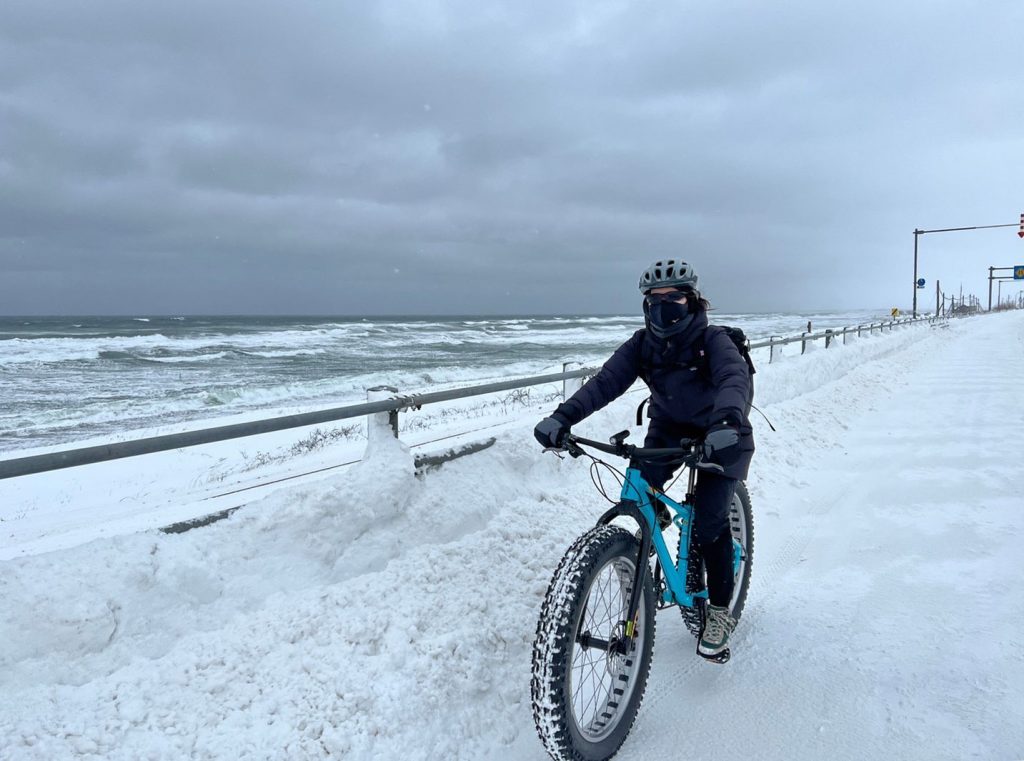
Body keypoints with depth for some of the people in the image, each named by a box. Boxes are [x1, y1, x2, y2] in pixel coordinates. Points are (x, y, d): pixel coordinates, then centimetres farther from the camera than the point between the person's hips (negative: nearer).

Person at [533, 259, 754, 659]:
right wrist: (563, 416, -41)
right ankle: (655, 518, 14)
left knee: (709, 522, -14)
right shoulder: (642, 344, -11)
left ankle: (720, 611, 6)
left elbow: (736, 377, -41)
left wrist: (727, 421, -63)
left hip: (719, 435, -3)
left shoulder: (712, 341, -22)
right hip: (670, 427, 4)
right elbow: (605, 381, -24)